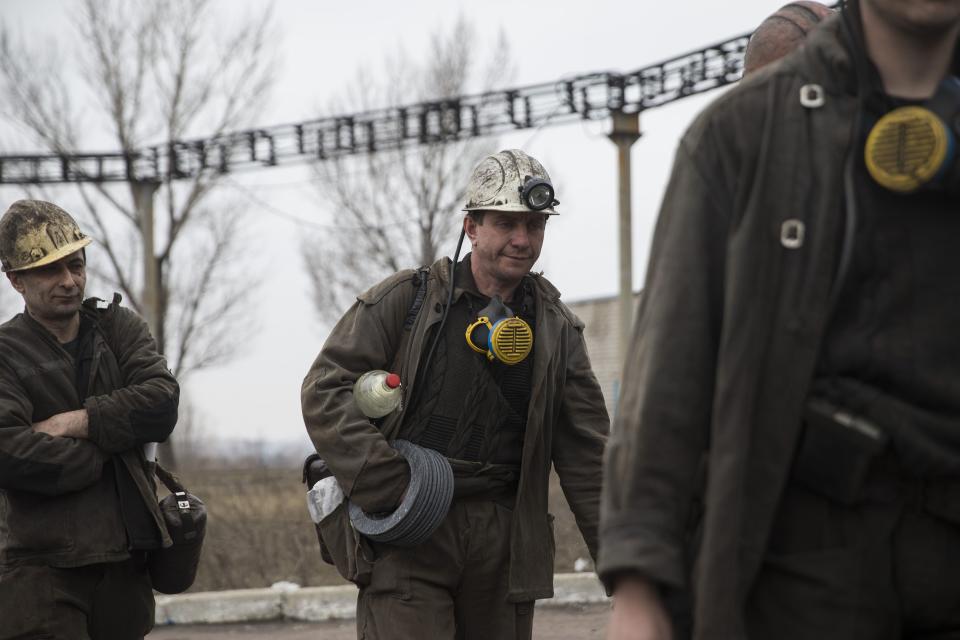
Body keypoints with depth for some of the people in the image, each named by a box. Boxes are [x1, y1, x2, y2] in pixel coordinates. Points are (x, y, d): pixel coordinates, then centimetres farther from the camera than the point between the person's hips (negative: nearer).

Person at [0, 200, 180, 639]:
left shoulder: (118, 328, 12)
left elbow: (162, 403, -4)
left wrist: (78, 422, -13)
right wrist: (100, 454, -8)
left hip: (125, 560, 5)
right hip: (42, 566, -5)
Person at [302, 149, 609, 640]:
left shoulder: (557, 329, 13)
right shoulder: (405, 300, 3)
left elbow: (587, 453, 12)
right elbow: (326, 388, -2)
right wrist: (383, 485, -13)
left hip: (504, 542, 4)